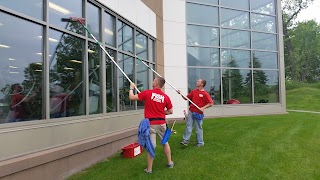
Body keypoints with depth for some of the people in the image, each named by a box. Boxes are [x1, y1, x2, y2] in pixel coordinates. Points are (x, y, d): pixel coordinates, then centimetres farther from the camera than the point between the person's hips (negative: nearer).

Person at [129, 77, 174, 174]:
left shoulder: (147, 93, -8)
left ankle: (149, 169, 15)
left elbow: (131, 97, -1)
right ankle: (170, 162, 33)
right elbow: (170, 111, 7)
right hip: (161, 123, 3)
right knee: (165, 143, 21)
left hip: (150, 124, -3)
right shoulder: (165, 97, 0)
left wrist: (131, 88, 16)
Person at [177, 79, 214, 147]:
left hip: (198, 113, -5)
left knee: (198, 128, 6)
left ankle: (200, 143, 19)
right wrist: (180, 93, 1)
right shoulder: (193, 91, 9)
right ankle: (185, 140, 11)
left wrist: (203, 108, -20)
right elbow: (186, 98, 14)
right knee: (188, 126, 5)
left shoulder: (205, 94, -9)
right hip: (191, 112, 5)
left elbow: (211, 103, -11)